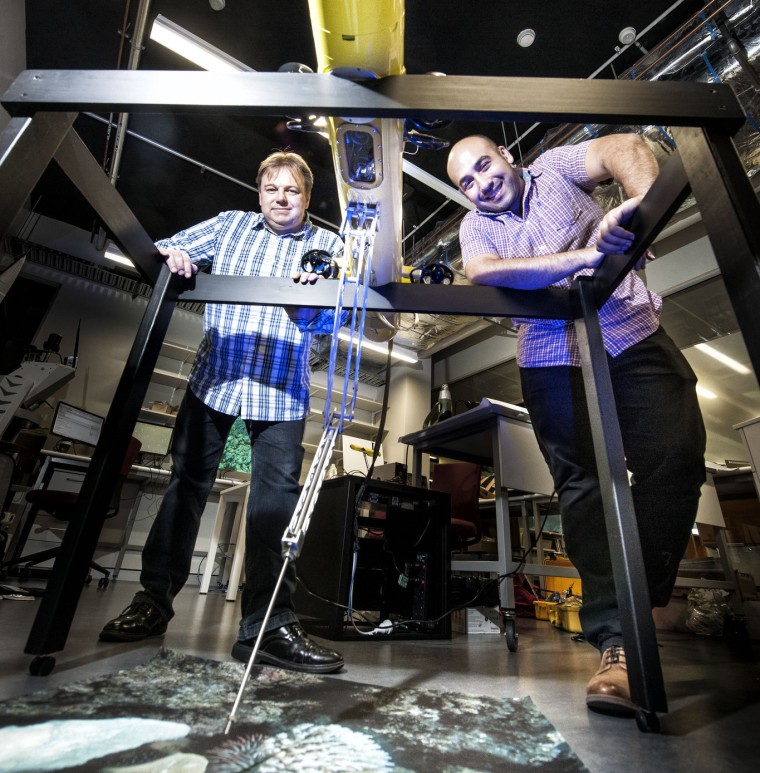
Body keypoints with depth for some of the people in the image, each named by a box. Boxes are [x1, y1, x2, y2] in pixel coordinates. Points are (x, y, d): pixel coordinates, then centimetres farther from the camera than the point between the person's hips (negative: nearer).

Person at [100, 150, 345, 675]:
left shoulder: (327, 246, 10)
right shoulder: (229, 225, 16)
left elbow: (332, 319, 0)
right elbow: (164, 249, 13)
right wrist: (172, 257, -11)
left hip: (281, 390, -1)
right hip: (214, 378, 2)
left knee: (277, 498, -5)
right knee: (186, 485, 7)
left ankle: (268, 626, 5)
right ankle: (154, 600, 24)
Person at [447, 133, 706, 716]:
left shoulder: (555, 169, 13)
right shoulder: (476, 225, 12)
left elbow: (624, 146, -6)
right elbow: (481, 271, -12)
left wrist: (641, 205, -30)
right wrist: (585, 256, -23)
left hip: (633, 335, 1)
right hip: (553, 361, 0)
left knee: (677, 456, -13)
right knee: (581, 484, -5)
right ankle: (618, 640, -2)